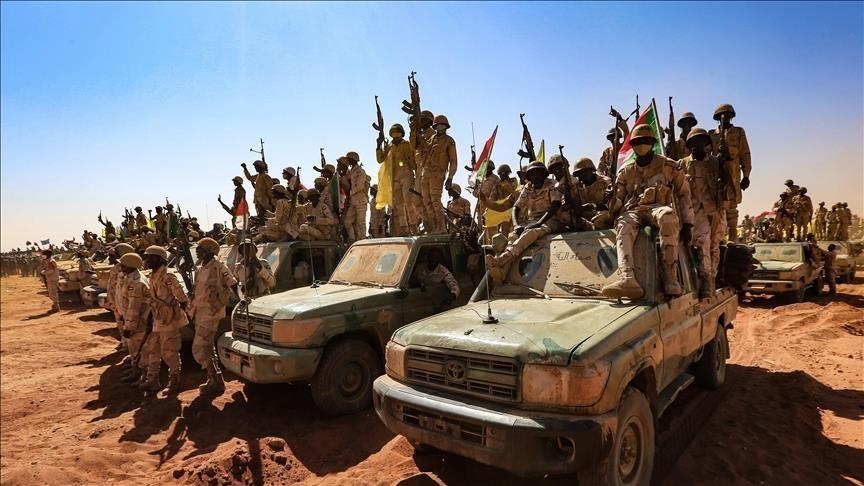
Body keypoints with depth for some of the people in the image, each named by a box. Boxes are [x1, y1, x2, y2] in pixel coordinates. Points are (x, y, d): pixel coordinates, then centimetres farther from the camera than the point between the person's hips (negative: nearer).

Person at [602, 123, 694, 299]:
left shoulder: (669, 166, 13)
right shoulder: (626, 172, 19)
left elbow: (684, 194, 12)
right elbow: (616, 201, 15)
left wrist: (687, 223, 2)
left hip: (658, 209, -1)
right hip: (633, 212, 2)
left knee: (668, 215, -40)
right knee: (623, 226, -36)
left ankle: (670, 278, -40)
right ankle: (627, 279, -59)